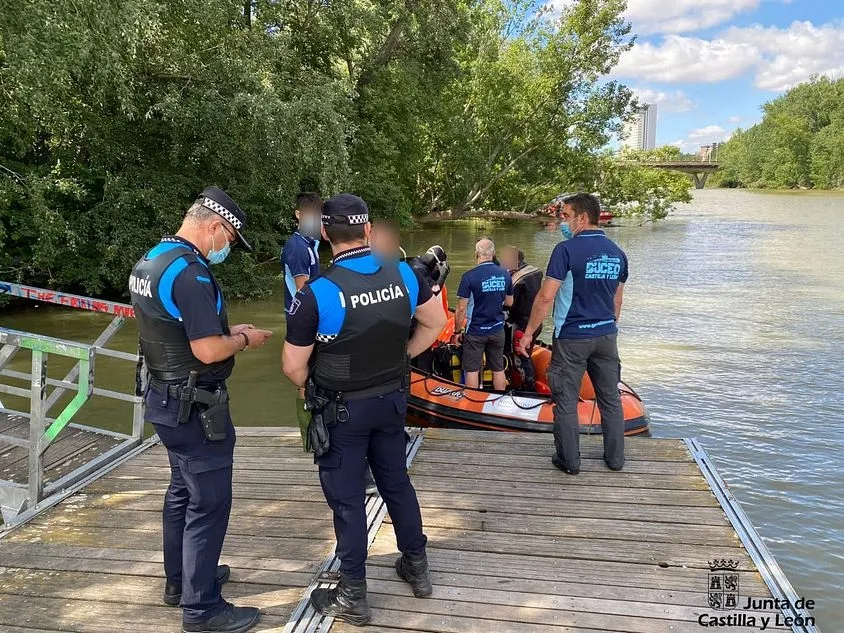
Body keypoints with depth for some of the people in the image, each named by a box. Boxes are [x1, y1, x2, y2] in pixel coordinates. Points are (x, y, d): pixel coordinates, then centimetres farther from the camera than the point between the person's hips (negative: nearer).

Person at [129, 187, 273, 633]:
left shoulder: (149, 262, 8)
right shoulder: (189, 271, -23)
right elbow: (207, 351, -27)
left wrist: (227, 332, 11)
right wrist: (243, 339, -8)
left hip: (165, 398, 10)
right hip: (195, 409, -10)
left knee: (182, 491, 22)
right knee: (208, 504, 0)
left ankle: (180, 579, 38)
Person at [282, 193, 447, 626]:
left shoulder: (317, 292, -22)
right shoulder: (403, 274, -8)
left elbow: (294, 367, -16)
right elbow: (436, 322, 6)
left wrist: (317, 391, 4)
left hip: (341, 410, -5)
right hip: (392, 400, 5)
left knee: (347, 498, 8)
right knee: (397, 483, 21)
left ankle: (353, 597, 21)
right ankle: (417, 567, 37)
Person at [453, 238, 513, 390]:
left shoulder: (469, 276, -17)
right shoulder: (505, 275, -3)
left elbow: (461, 309, -15)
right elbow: (509, 302, 9)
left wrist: (457, 331, -3)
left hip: (475, 331, -4)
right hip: (497, 330, 4)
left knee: (472, 370, 7)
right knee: (498, 369, 15)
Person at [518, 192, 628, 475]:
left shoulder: (567, 249, -14)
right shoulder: (617, 253, 6)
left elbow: (546, 296, -17)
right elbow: (617, 301, 14)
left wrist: (529, 332, -9)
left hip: (572, 337, -6)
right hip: (606, 336, 6)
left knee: (566, 400, 5)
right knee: (611, 398, 14)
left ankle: (569, 460, 13)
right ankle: (615, 458, 23)